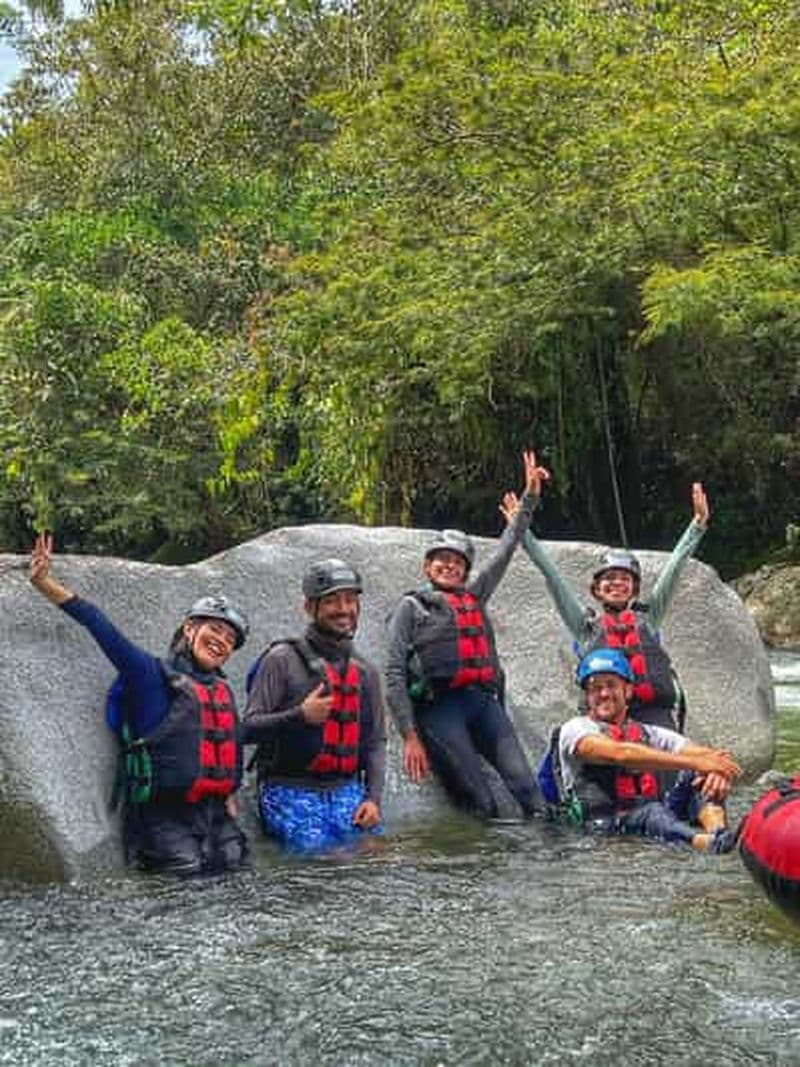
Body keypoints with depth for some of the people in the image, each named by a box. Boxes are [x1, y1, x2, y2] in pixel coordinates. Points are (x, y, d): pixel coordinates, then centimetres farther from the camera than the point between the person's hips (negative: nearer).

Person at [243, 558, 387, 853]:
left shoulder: (364, 671, 15)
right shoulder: (282, 660, -2)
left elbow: (375, 742, 15)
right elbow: (249, 729, -7)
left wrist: (373, 798, 1)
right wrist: (300, 716, -23)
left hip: (346, 789, 5)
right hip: (291, 791, -4)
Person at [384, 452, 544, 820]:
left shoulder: (474, 597, 25)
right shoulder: (410, 607, 9)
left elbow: (505, 549, 34)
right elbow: (395, 676, 0)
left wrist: (529, 495, 36)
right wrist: (410, 737, -9)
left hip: (484, 702, 5)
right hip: (439, 708, -5)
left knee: (526, 787, -16)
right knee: (483, 806, -16)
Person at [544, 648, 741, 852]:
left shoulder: (651, 734, 20)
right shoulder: (575, 730, 4)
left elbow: (714, 757, 9)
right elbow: (621, 754, -17)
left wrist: (718, 770, -19)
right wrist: (693, 762, -23)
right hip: (604, 825, -5)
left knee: (700, 776, -15)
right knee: (650, 813, -36)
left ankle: (717, 830, -46)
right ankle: (708, 843, -65)